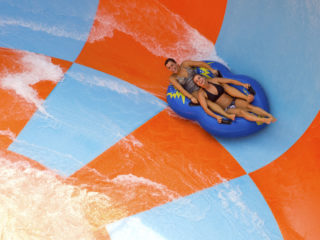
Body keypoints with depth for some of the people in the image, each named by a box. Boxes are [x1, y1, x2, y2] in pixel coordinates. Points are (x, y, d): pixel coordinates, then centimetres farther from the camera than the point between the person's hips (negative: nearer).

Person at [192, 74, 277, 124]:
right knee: (241, 112, -30)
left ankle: (270, 116, -29)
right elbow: (205, 108, -17)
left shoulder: (214, 80, 2)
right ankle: (265, 120, -42)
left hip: (234, 100, 4)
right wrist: (216, 117, -30)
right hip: (228, 109, -4)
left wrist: (243, 84, -2)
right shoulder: (201, 93, -8)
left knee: (249, 106, -22)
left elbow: (230, 81, 7)